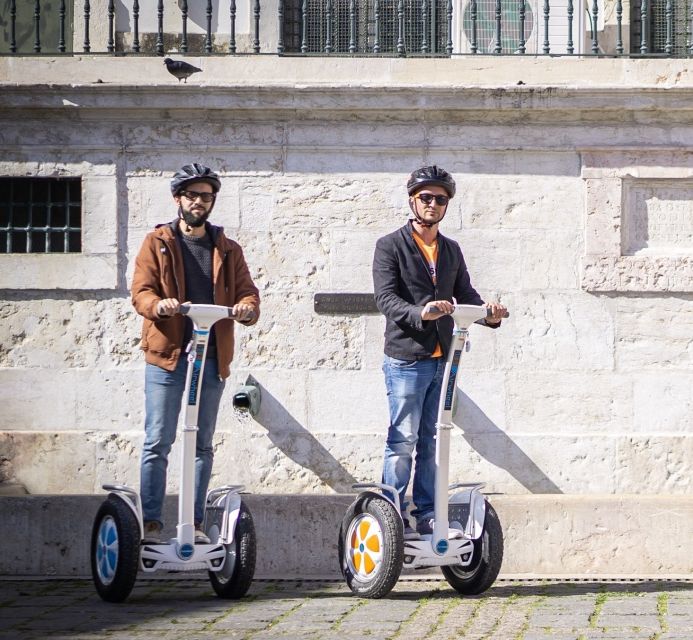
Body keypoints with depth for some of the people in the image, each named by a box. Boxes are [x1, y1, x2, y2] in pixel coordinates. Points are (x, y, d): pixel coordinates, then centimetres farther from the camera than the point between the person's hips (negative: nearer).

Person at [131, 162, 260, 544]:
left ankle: (195, 523, 12)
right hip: (167, 355, -3)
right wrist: (159, 305, -25)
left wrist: (247, 308, -18)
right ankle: (151, 523, -3)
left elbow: (247, 291, 7)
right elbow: (140, 291, -3)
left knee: (203, 444, 7)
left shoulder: (227, 250, 15)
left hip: (212, 358, 3)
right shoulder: (158, 243, 7)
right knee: (157, 443, -6)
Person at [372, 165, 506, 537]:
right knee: (403, 440, -8)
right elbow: (386, 298, -13)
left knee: (430, 441, 10)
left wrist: (488, 313, -10)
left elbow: (465, 294, 12)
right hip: (406, 358, -6)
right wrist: (420, 313, -31)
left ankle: (426, 516, 15)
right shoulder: (391, 246, -2)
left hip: (440, 359, 6)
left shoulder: (451, 250, 18)